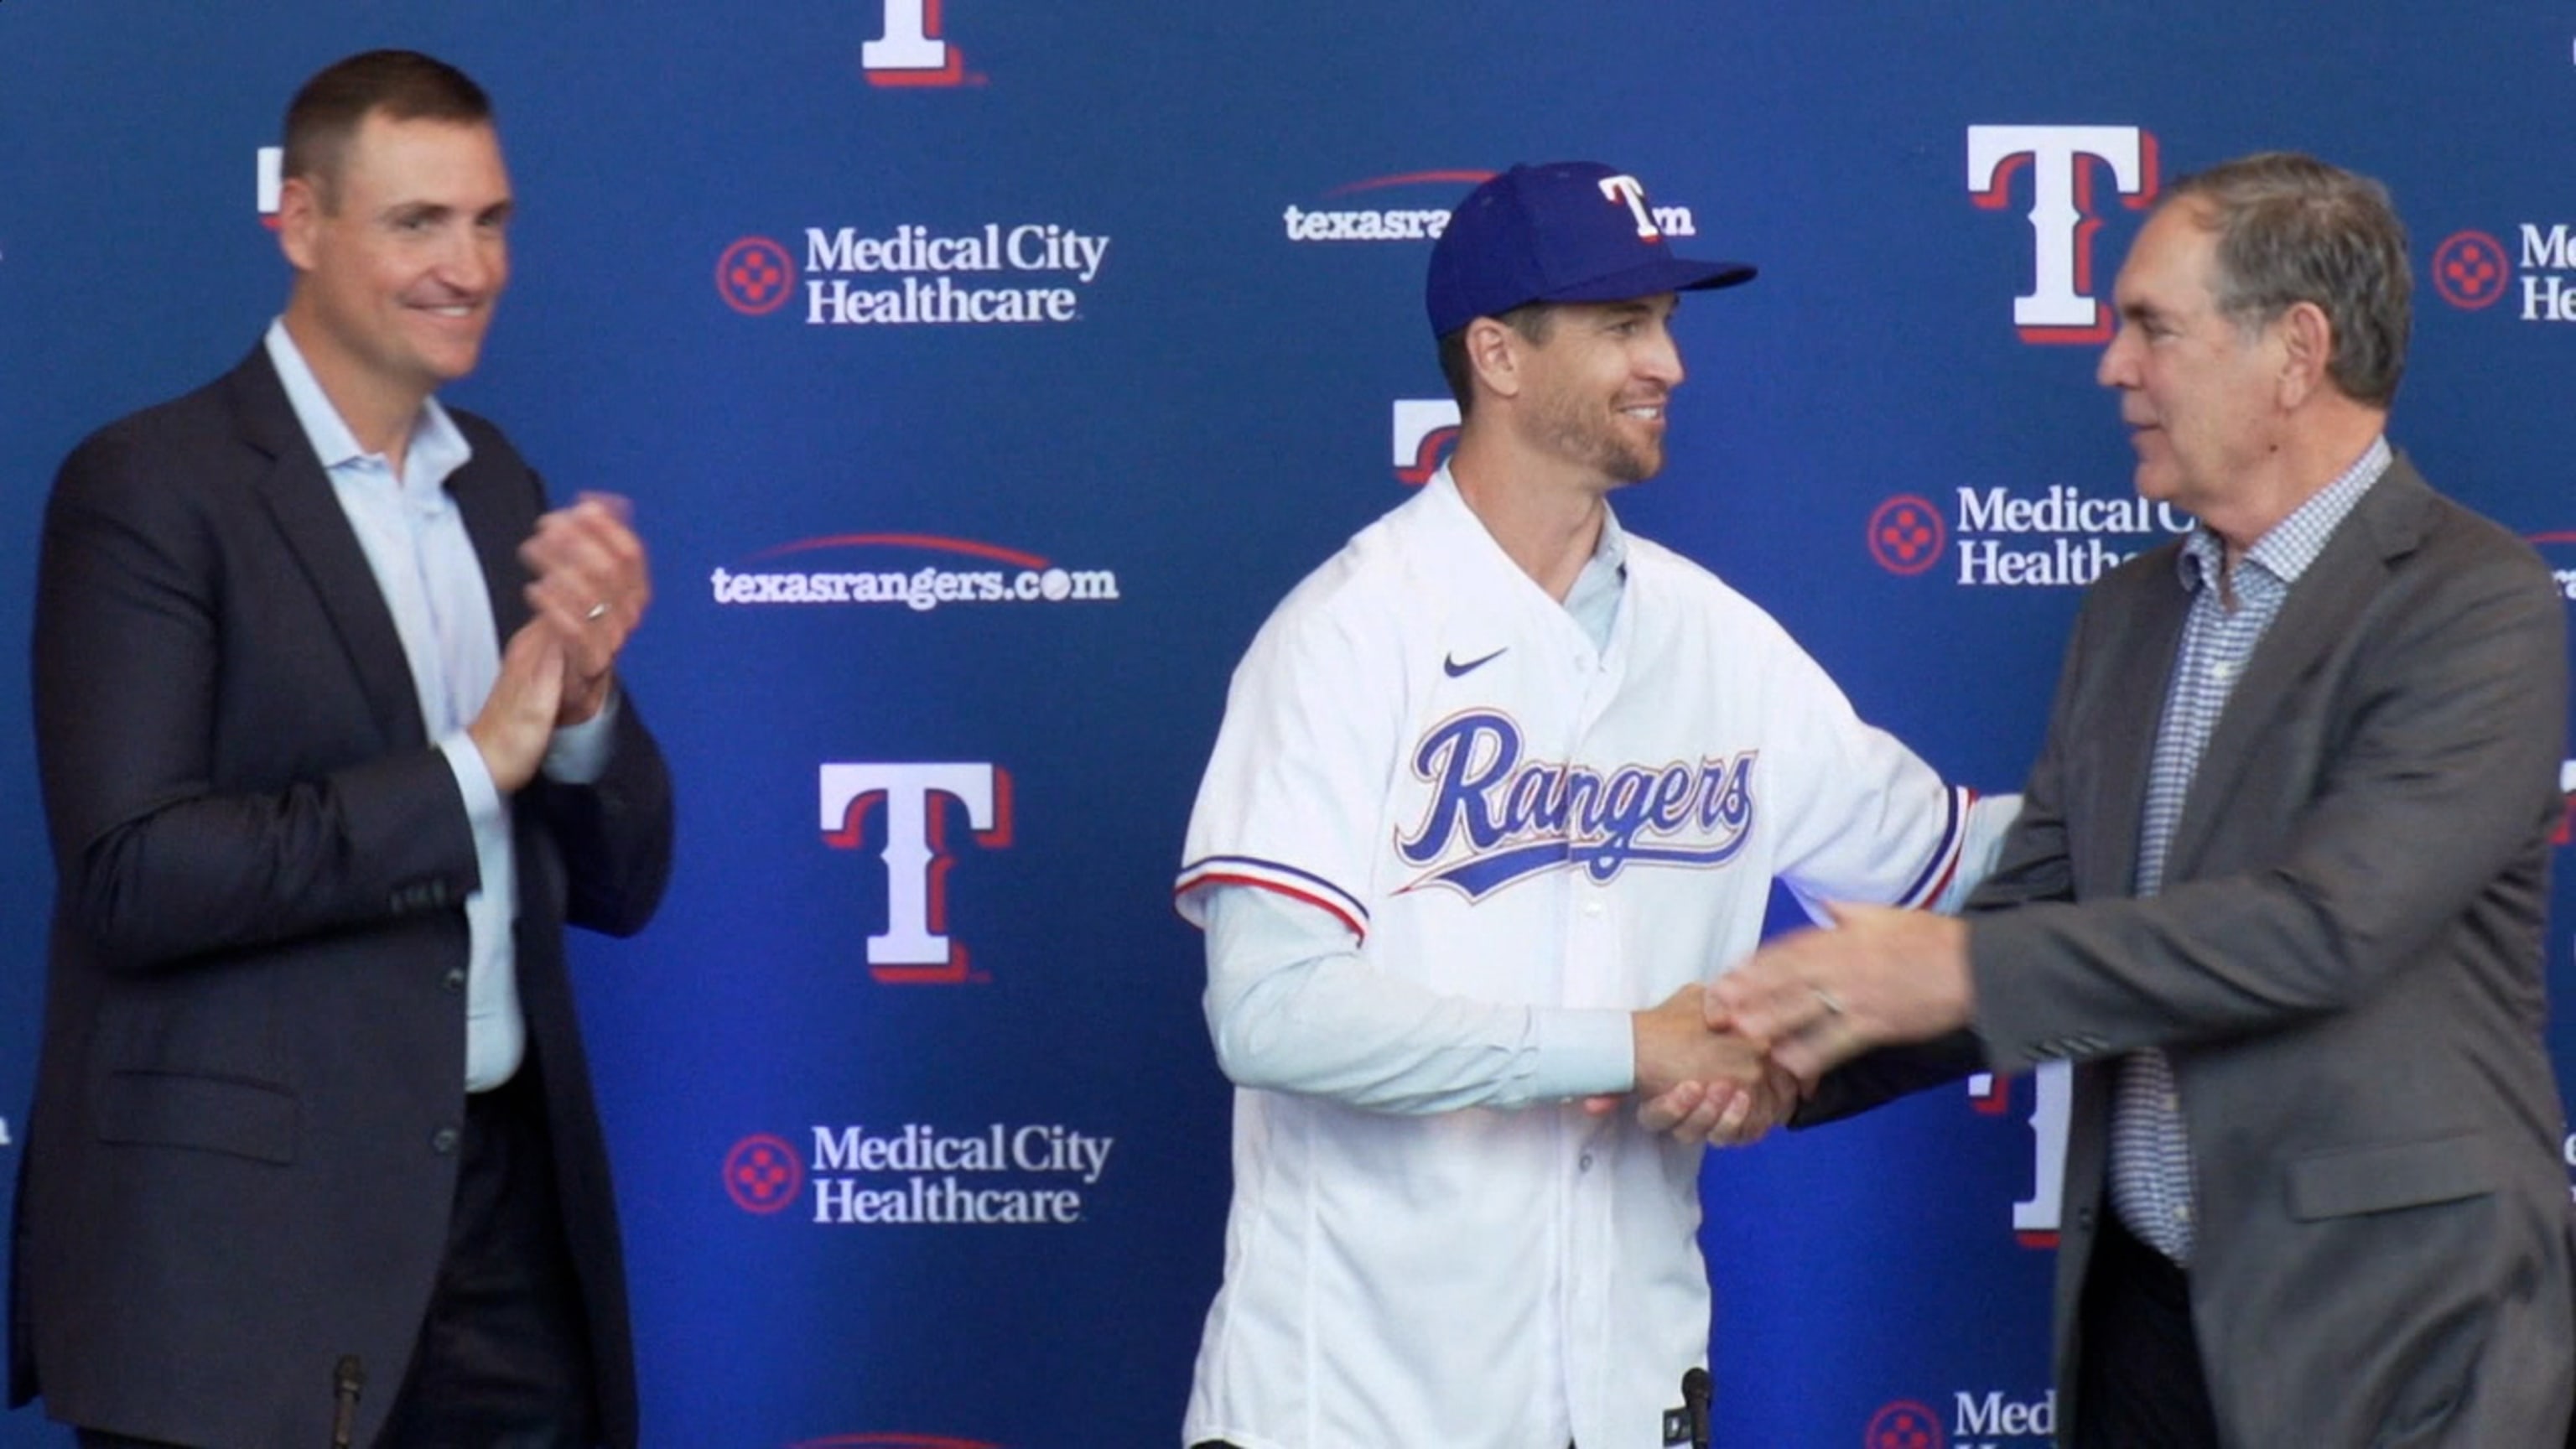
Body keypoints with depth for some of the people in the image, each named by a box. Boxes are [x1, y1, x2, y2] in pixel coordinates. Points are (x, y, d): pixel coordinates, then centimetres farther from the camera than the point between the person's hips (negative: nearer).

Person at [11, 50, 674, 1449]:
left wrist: (585, 695, -7)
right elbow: (130, 878, -16)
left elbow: (619, 885, 12)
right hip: (241, 1235, -6)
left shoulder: (502, 490, 12)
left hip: (501, 1211, 6)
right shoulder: (149, 486, -7)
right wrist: (467, 770, -16)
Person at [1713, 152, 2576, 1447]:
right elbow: (2030, 914, 11)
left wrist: (1961, 972, -24)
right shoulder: (2130, 614, 13)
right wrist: (1800, 1055, -5)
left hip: (2388, 1338, -6)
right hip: (2145, 1309, 7)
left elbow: (2326, 923, -23)